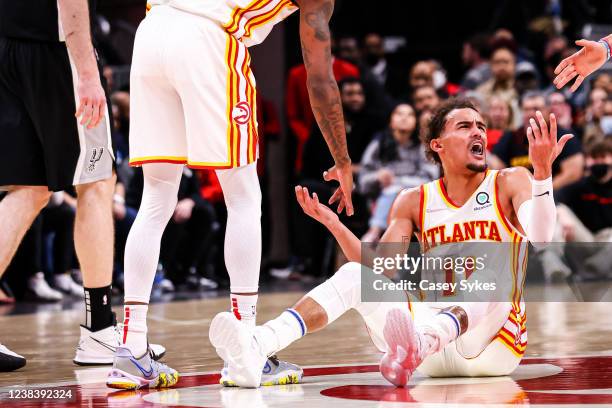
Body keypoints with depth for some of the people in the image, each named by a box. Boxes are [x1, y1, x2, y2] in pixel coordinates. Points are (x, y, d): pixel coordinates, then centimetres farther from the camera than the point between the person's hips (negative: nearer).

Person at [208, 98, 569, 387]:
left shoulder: (509, 183, 4)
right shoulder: (414, 203, 13)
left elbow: (540, 242, -16)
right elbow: (381, 270, 4)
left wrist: (543, 171, -29)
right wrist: (335, 226, -9)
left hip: (492, 342, -3)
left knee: (505, 257, -32)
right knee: (355, 275, -15)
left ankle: (419, 344, -61)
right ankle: (257, 347, -41)